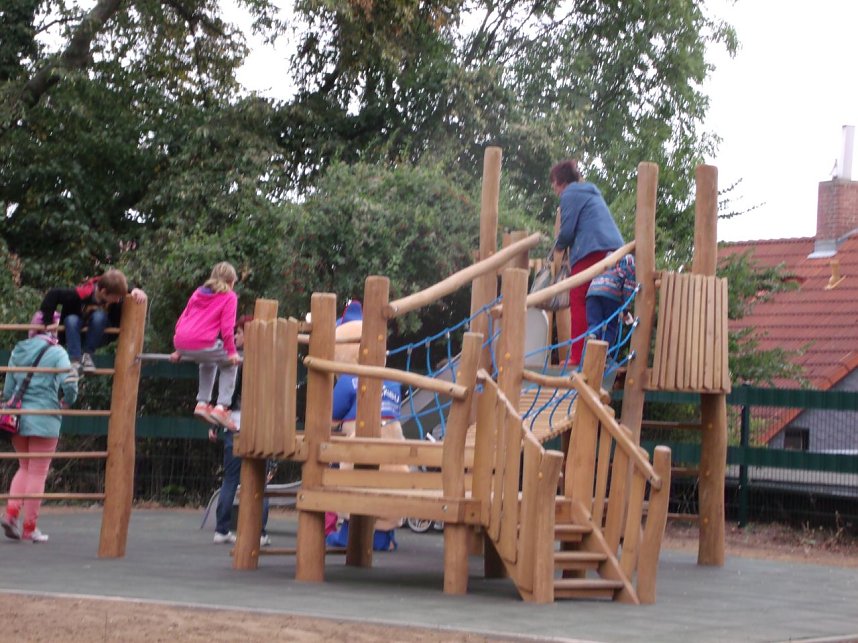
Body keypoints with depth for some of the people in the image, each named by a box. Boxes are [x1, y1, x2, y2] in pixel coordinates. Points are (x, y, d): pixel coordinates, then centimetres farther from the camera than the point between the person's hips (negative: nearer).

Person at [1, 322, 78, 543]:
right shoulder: (56, 353, -7)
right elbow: (69, 383, -18)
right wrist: (67, 403, 1)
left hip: (18, 417, 5)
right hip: (44, 419, -5)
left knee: (25, 468, 20)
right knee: (38, 473, 3)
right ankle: (29, 527, 5)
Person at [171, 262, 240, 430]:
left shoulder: (198, 292, 25)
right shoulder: (229, 296, 7)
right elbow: (227, 327, -5)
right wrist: (232, 351, 1)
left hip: (181, 344, 6)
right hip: (202, 344, -6)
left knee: (208, 362, 35)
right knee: (231, 364, 19)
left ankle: (202, 403, 26)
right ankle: (221, 407, 5)